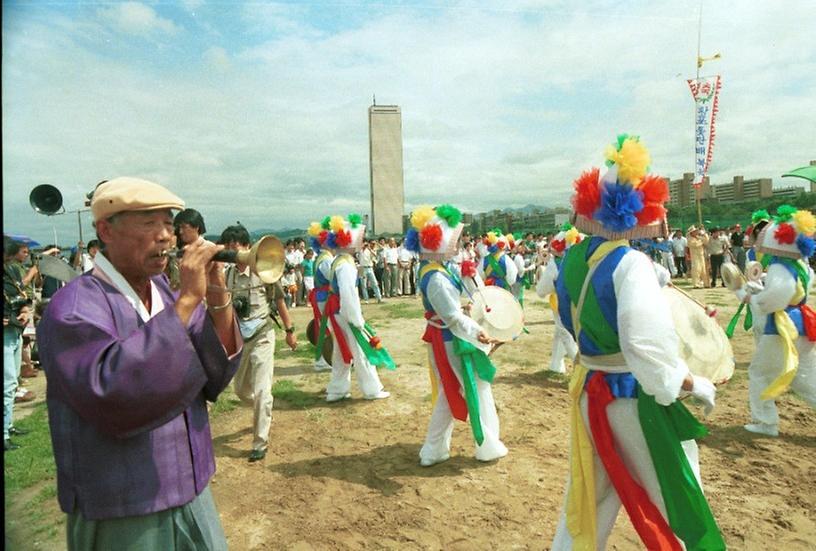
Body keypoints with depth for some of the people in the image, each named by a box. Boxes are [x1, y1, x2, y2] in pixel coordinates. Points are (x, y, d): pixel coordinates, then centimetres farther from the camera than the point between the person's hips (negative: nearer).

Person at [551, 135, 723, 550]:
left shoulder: (571, 260, 0)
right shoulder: (631, 264, -21)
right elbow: (646, 345, -29)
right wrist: (692, 384, -16)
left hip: (587, 392, 7)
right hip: (634, 398, -7)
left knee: (587, 500, 22)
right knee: (676, 505, 14)